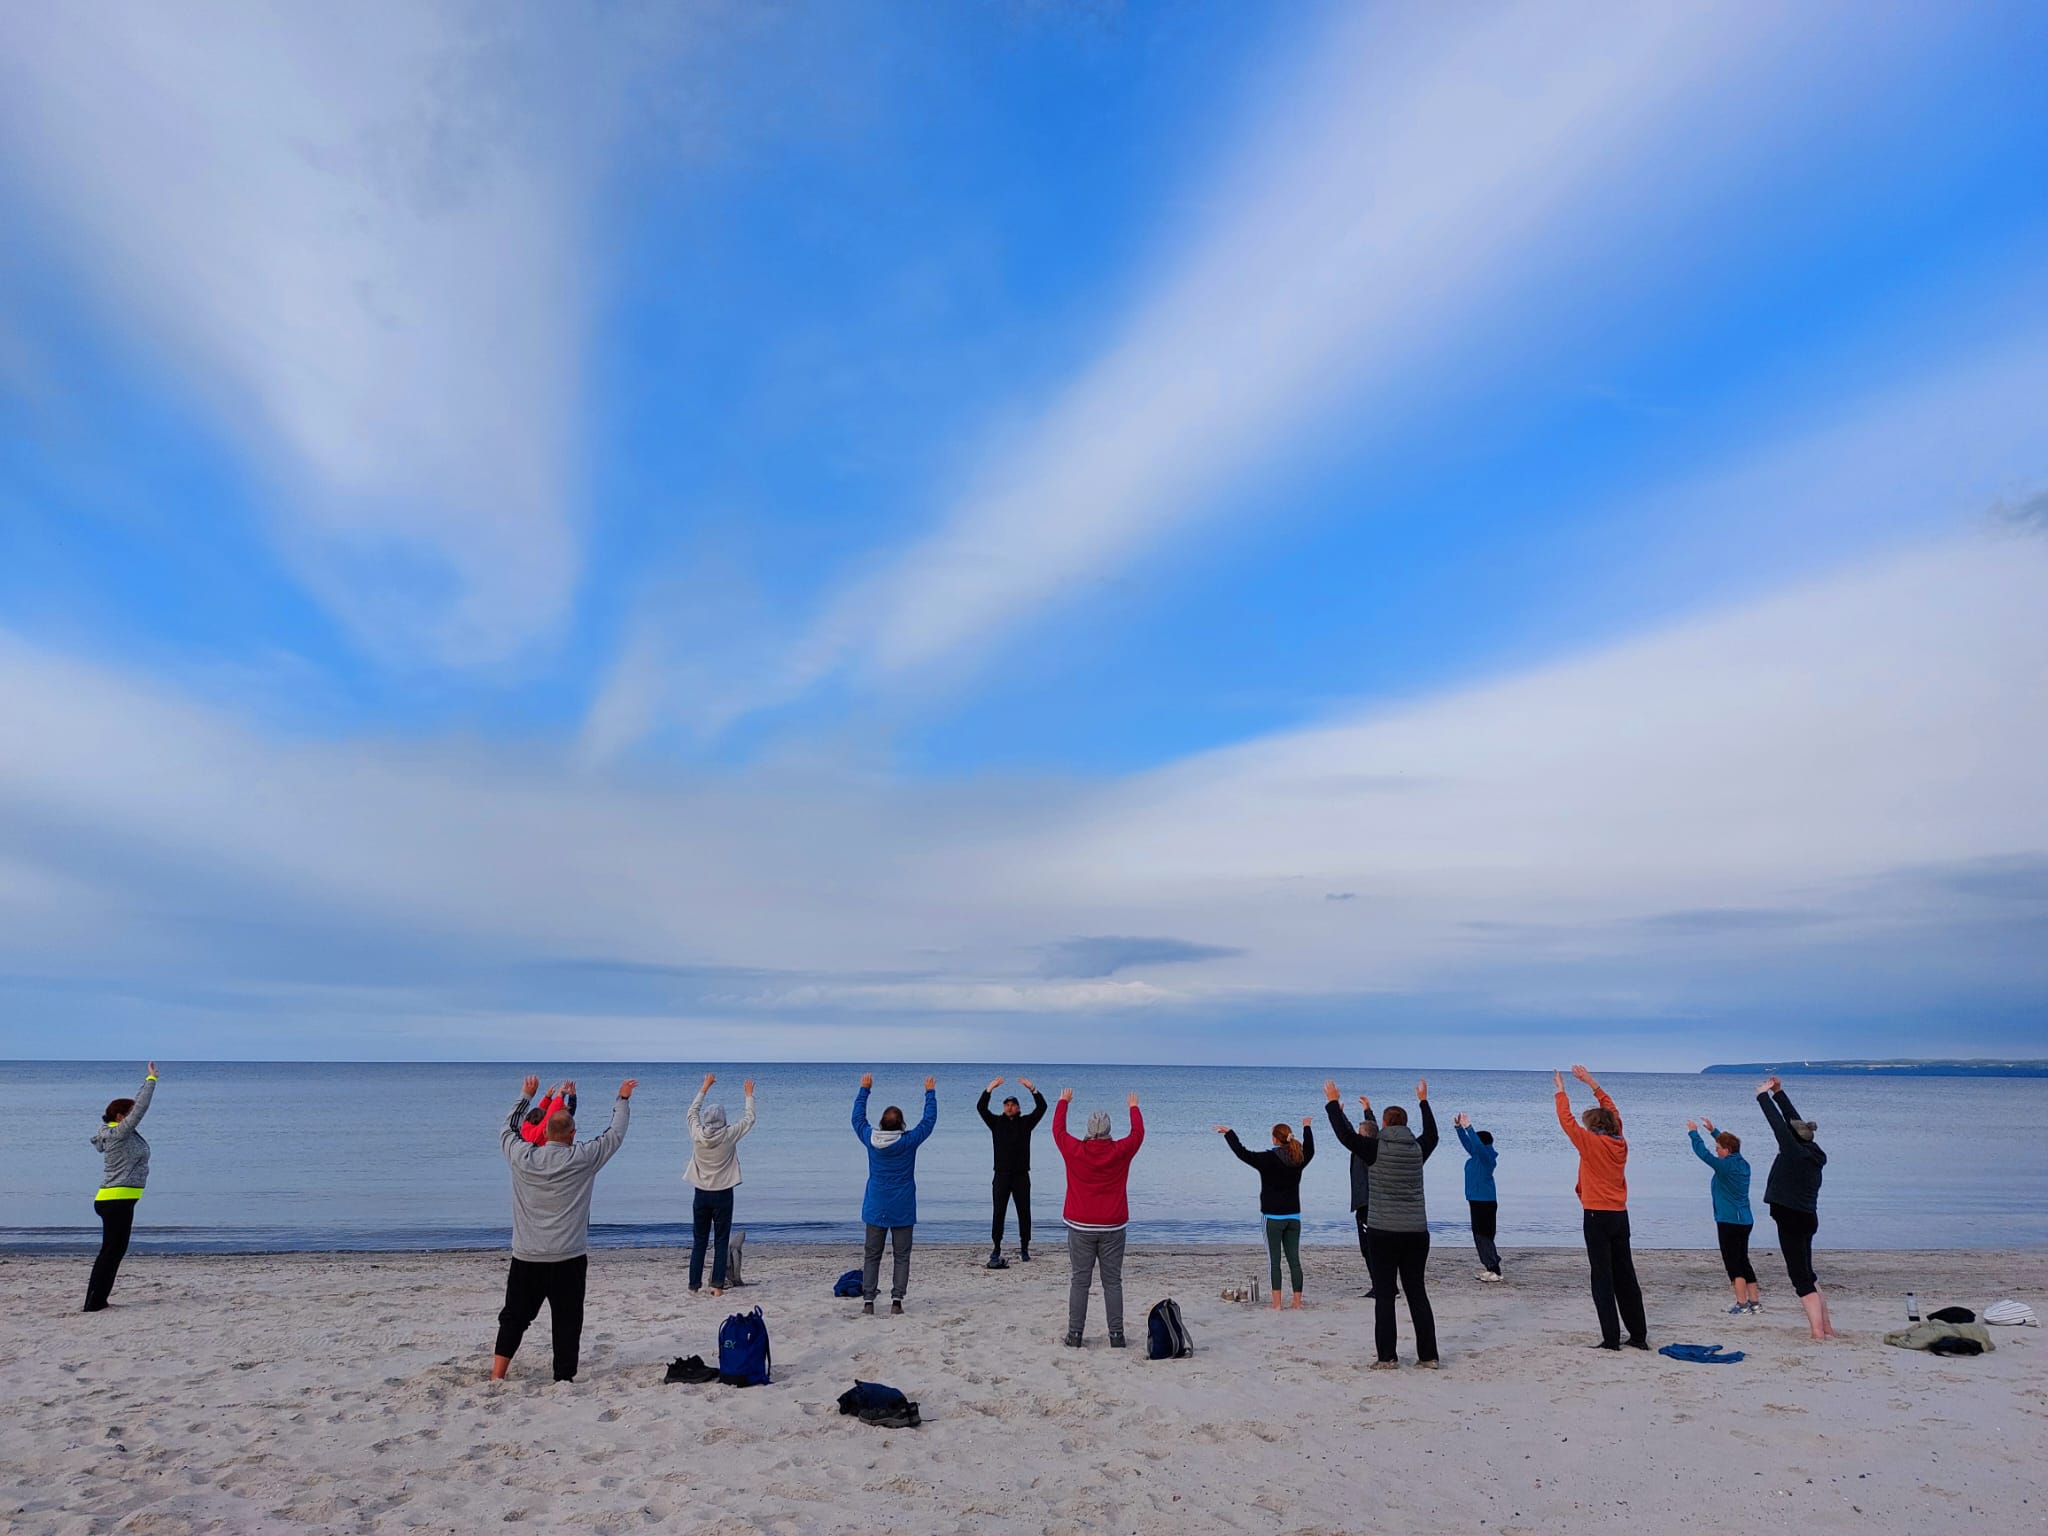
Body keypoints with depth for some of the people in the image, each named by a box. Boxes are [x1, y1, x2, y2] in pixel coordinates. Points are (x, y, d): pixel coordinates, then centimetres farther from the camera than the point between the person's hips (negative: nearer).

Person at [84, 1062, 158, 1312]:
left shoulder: (121, 1133, 12)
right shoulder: (119, 1133, -12)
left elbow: (136, 1106, 23)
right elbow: (140, 1108, -19)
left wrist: (148, 1081, 24)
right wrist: (151, 1080, -14)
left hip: (118, 1201, 10)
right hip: (116, 1200, -10)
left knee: (115, 1251, 14)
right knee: (111, 1251, -5)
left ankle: (97, 1301, 20)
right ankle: (94, 1304, -3)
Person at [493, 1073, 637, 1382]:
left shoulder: (522, 1157, -5)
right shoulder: (583, 1158, -10)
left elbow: (508, 1129, 16)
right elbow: (615, 1134, 4)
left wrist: (526, 1095, 27)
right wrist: (623, 1099, 19)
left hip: (526, 1256, 3)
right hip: (569, 1258, -2)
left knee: (514, 1316, 15)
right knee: (566, 1321, 7)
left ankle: (497, 1375, 12)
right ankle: (564, 1378, 12)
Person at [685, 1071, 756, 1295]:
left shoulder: (697, 1134, -5)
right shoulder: (728, 1136, -11)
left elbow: (693, 1111, 14)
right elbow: (749, 1119, 4)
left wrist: (705, 1087, 22)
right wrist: (749, 1095, 17)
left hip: (701, 1194, 3)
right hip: (722, 1195, -3)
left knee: (698, 1242, 11)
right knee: (721, 1242, 3)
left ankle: (694, 1286, 12)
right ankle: (717, 1286, -2)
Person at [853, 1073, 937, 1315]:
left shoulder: (870, 1139, -6)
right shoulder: (909, 1141, -12)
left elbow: (857, 1117, 11)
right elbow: (929, 1119, -1)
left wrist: (864, 1089, 18)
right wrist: (930, 1093, 10)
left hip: (875, 1208, 2)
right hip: (902, 1209, -2)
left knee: (871, 1255, 9)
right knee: (901, 1256, 6)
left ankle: (868, 1300, 4)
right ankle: (896, 1300, 0)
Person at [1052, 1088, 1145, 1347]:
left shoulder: (1075, 1151, -7)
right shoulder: (1121, 1151, -7)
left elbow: (1058, 1130, 12)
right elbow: (1138, 1133, 12)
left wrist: (1063, 1102, 27)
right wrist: (1134, 1107, 30)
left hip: (1080, 1227, 0)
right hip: (1113, 1227, 0)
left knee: (1079, 1281, 6)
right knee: (1112, 1282, 7)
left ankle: (1075, 1334, 8)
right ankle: (1116, 1335, 9)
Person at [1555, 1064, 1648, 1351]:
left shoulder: (1592, 1142, -11)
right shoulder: (1620, 1143, 6)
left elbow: (1566, 1120, -6)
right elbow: (1612, 1112, 19)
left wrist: (1561, 1089, 6)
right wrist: (1592, 1083, 22)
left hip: (1597, 1217, -7)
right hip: (1620, 1216, 7)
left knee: (1603, 1279, -3)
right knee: (1625, 1278, 14)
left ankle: (1611, 1339, -4)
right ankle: (1639, 1336, 19)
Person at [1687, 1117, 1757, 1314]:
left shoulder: (1725, 1166, -16)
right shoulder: (1743, 1164, 6)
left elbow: (1702, 1152, -11)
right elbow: (1729, 1144, 24)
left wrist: (1693, 1132, 2)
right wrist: (1713, 1131, 32)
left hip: (1729, 1221, -8)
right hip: (1745, 1220, 8)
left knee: (1732, 1262, -3)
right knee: (1743, 1261, 16)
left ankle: (1742, 1303, -3)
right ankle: (1754, 1302, 19)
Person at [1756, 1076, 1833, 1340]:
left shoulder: (1795, 1152, -16)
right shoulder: (1813, 1153, 7)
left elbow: (1778, 1123, -12)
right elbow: (1794, 1120, 15)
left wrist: (1763, 1096, -1)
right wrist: (1778, 1093, 18)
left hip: (1792, 1219, -9)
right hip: (1806, 1218, 9)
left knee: (1801, 1277, -4)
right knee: (1807, 1273, 20)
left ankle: (1818, 1331, -4)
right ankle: (1826, 1326, 27)